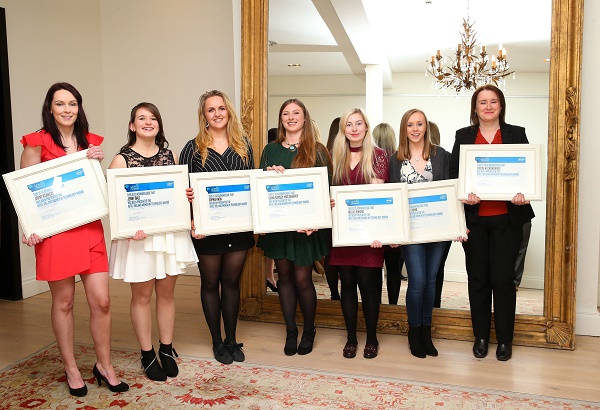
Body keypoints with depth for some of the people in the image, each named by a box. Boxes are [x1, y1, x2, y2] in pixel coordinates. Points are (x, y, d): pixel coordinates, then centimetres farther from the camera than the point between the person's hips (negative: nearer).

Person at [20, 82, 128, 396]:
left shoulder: (90, 142, 12)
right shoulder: (37, 142, -1)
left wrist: (97, 164, 1)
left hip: (90, 228, 4)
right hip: (55, 231, -3)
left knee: (101, 301, 2)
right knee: (63, 302, 7)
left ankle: (104, 365, 22)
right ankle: (71, 369, 26)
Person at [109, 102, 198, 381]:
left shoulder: (170, 155, 8)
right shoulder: (121, 159, -5)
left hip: (170, 233, 4)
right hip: (138, 235, -3)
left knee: (166, 292, 11)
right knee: (142, 295, 7)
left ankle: (166, 349, 26)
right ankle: (147, 355, 21)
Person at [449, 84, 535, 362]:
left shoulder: (516, 134, 5)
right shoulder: (463, 136, 6)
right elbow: (454, 175, 3)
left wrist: (522, 194, -17)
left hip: (506, 219, -1)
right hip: (474, 219, 1)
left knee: (503, 279, 2)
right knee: (478, 279, 8)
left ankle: (504, 339, 19)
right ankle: (480, 336, 23)